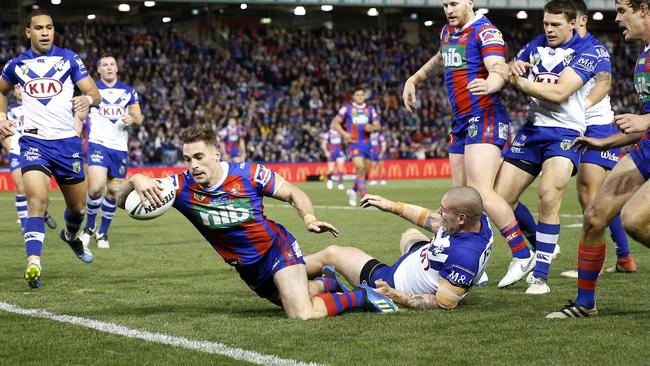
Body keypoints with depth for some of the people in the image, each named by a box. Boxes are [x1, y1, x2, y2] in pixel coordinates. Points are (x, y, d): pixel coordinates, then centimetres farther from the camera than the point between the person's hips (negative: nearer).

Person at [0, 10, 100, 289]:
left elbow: (95, 94, -2)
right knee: (37, 201, -22)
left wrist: (88, 99, -26)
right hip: (34, 142, -1)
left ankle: (71, 235, 48)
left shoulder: (69, 59, 3)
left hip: (67, 142, 1)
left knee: (78, 206, 14)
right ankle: (33, 264, -28)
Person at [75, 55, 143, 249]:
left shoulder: (128, 91, 12)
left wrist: (133, 119, -11)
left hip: (120, 147, 3)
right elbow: (79, 117, 7)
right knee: (96, 187, -20)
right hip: (98, 144, -3)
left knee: (114, 191, 2)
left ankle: (103, 233, 18)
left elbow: (139, 118, 12)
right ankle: (89, 228, 2)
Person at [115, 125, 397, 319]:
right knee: (296, 306, 21)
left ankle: (361, 296, 1)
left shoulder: (249, 174, -22)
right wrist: (136, 180, -39)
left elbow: (293, 194, -8)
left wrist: (309, 219, -28)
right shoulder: (181, 187, -17)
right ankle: (326, 282, 51)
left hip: (276, 248, -5)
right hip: (246, 268, 5)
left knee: (303, 314, -23)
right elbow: (121, 201, -17)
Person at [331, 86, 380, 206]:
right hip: (354, 143, -4)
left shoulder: (370, 109, 11)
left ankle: (353, 191, 32)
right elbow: (335, 122, 4)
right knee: (360, 168, -20)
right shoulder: (347, 108, 1)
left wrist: (372, 127, -12)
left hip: (366, 143, 5)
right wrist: (344, 133, -10)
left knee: (364, 171, 8)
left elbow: (378, 126, 12)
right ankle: (364, 197, -18)